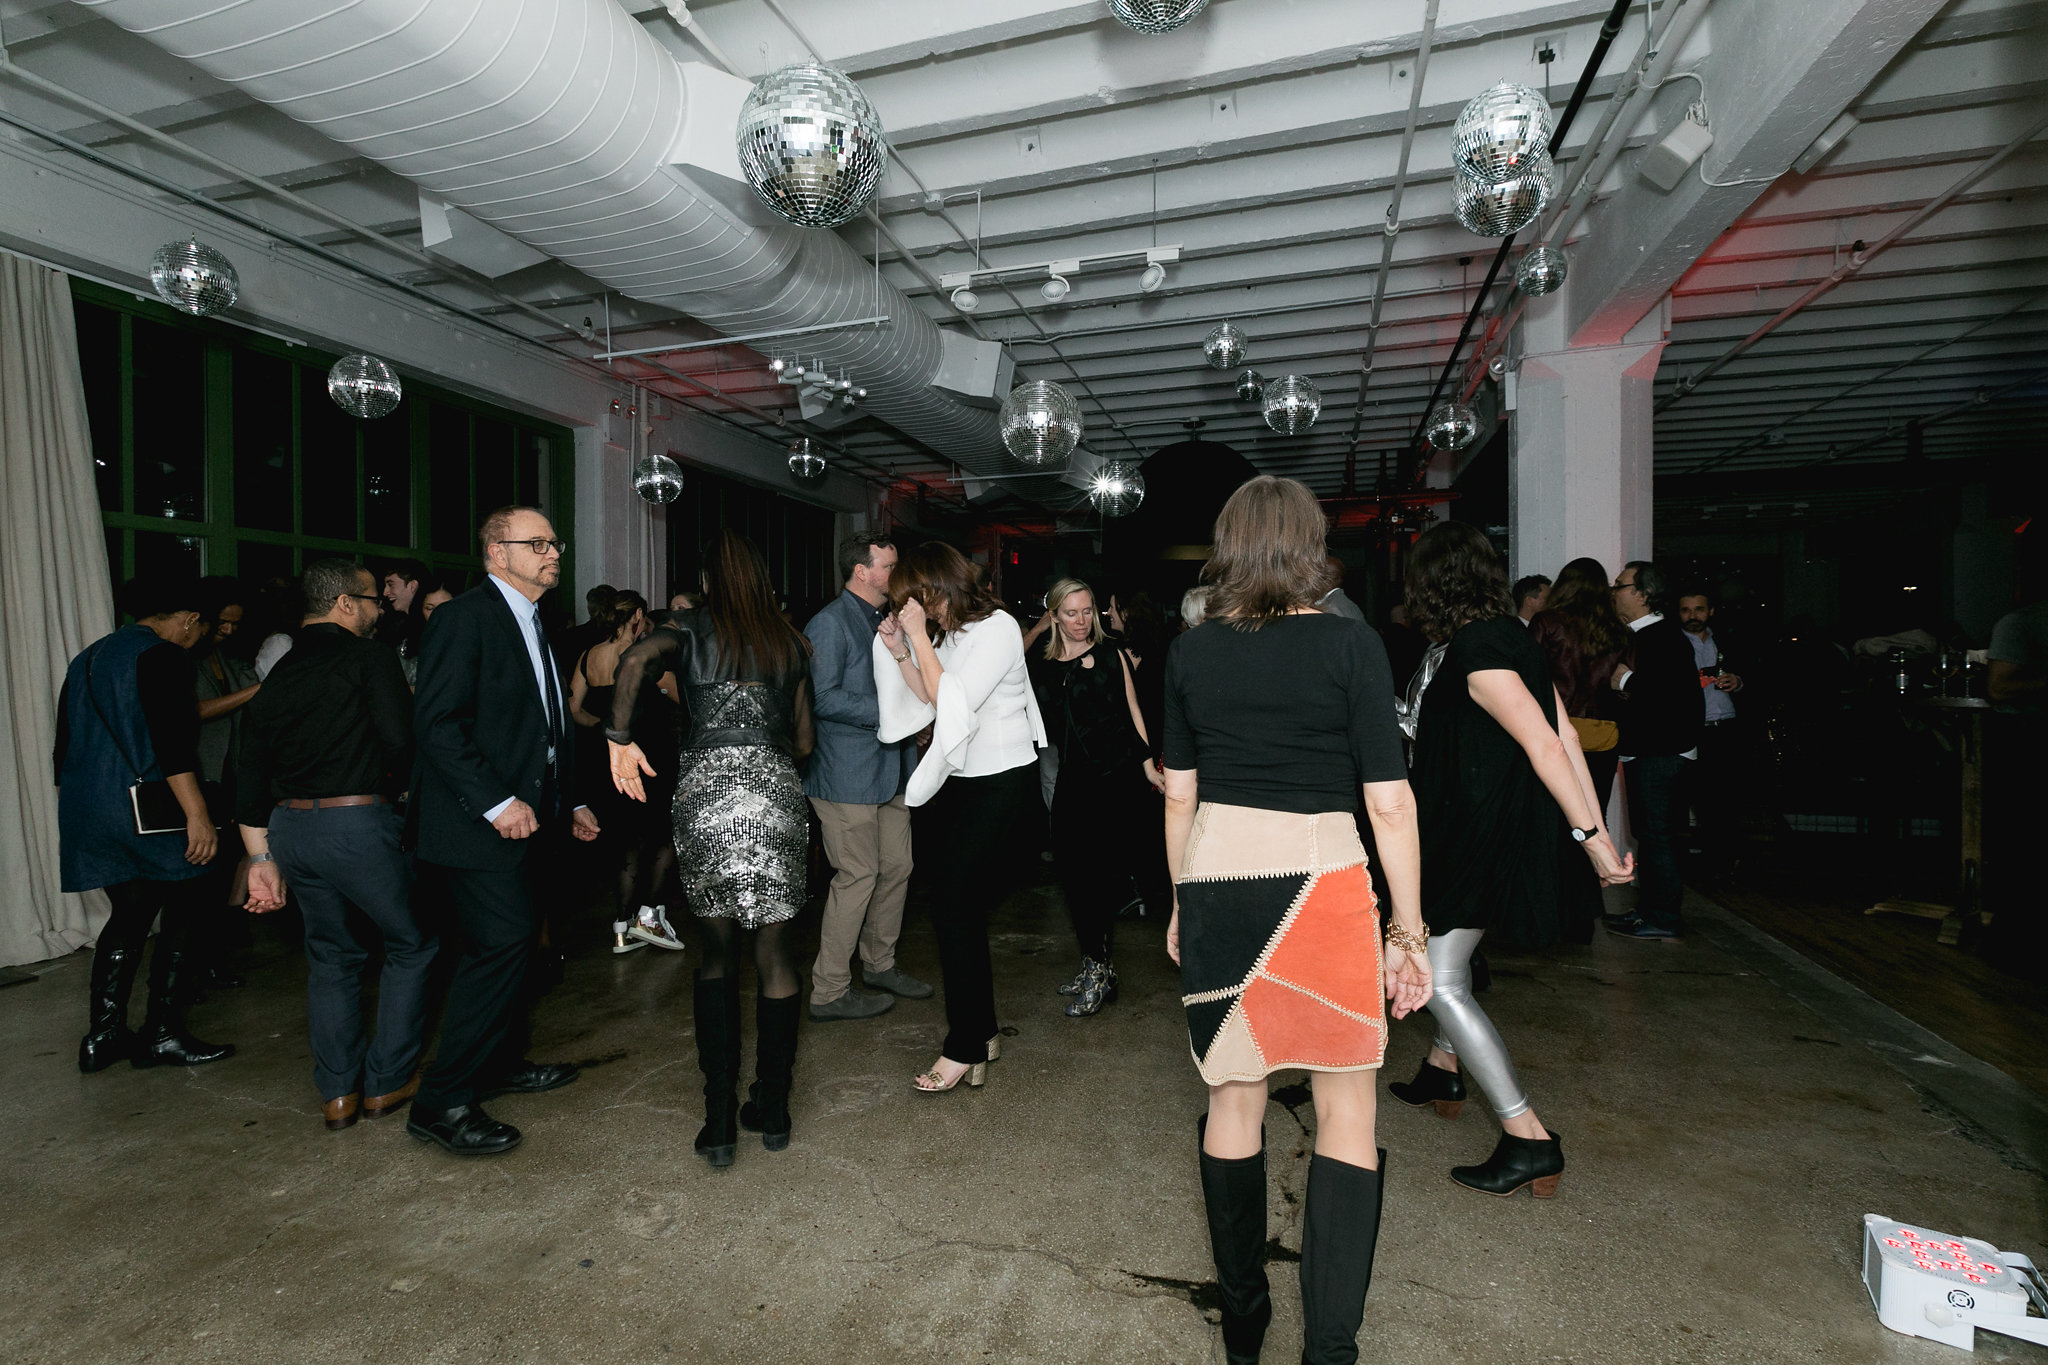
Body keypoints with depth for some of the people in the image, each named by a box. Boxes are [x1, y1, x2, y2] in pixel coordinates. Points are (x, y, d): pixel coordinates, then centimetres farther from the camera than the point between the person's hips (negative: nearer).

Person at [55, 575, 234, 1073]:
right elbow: (171, 743, -21)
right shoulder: (164, 656, -10)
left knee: (129, 916, 16)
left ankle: (102, 1037, 18)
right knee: (182, 916, 2)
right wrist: (198, 815, -22)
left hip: (89, 814, 9)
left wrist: (77, 814, 29)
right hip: (146, 812, -9)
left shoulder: (88, 658, 19)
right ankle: (162, 1036, 7)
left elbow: (64, 747, 22)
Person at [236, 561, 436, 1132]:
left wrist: (262, 858, 19)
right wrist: (392, 784, 3)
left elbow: (250, 778, 15)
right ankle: (388, 1081, 17)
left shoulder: (278, 673, 14)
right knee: (410, 945, 11)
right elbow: (402, 743, -19)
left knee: (331, 954, 20)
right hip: (358, 822, -7)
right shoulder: (370, 657, -7)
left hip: (289, 827, 7)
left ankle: (337, 1092, 24)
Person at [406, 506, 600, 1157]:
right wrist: (496, 802, -23)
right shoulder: (465, 617, -11)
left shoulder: (534, 626, 17)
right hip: (480, 824, -9)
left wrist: (571, 802, 18)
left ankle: (500, 1062, 32)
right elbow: (437, 724, -19)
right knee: (505, 940, -14)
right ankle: (442, 1102, -1)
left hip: (526, 819, 9)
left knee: (511, 942, 16)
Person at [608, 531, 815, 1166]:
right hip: (776, 792, 1)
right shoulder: (790, 641, 14)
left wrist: (621, 739, -7)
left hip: (706, 790, -1)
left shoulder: (693, 628, 6)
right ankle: (771, 1112, 20)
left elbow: (635, 661, -16)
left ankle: (719, 1120, 13)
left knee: (717, 955, 13)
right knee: (774, 955, 10)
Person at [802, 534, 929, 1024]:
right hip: (848, 774, -9)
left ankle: (880, 965, 32)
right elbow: (823, 698, -21)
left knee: (896, 868, 14)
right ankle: (829, 992, 11)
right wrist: (887, 712, -20)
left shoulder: (887, 620, 16)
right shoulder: (830, 624, -12)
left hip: (890, 768, 9)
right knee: (858, 877, -3)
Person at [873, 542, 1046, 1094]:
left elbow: (952, 702, -22)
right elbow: (930, 700, 10)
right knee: (962, 909, 10)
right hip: (960, 783, 8)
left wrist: (920, 639, -18)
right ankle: (981, 1032, 26)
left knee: (954, 908, -8)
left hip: (1002, 785, -8)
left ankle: (966, 1048, 6)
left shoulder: (998, 628, -14)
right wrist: (900, 652, 2)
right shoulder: (948, 633, 11)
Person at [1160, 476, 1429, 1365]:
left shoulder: (1190, 652, 3)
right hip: (1320, 881, -3)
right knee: (1346, 1107, 12)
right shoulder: (1350, 644, -6)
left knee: (1233, 1098, 16)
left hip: (1215, 883, 4)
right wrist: (1408, 929, 2)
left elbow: (1179, 793, 8)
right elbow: (1389, 801, -7)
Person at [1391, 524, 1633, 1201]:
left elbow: (1543, 744, -26)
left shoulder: (1476, 650, -20)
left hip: (1479, 835, -10)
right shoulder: (1514, 638, 9)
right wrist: (1596, 826, 7)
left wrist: (1589, 835, -25)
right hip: (1492, 829, 10)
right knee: (1444, 958, 25)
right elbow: (1563, 735, 7)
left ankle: (1528, 1139, -2)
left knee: (1441, 982, -6)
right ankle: (1444, 1068, 44)